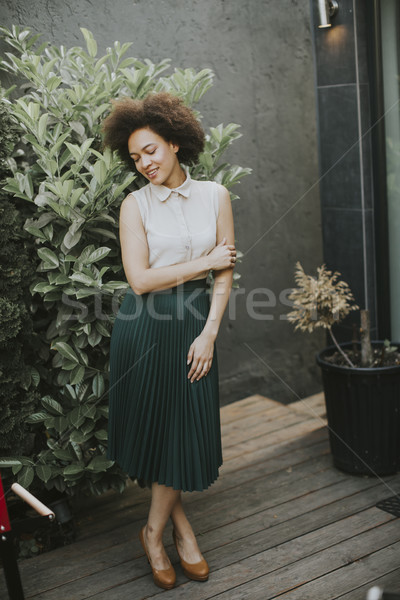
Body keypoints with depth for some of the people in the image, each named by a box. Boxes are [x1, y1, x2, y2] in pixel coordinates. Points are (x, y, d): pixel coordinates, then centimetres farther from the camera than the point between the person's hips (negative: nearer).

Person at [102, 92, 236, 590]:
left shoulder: (215, 195, 3)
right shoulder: (135, 204, -3)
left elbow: (225, 275, 3)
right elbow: (140, 280, -10)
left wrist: (209, 334, -5)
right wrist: (203, 262, -8)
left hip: (195, 323, 2)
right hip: (145, 326, -2)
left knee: (187, 430, 5)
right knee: (152, 427, 6)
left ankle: (154, 532, 25)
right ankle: (180, 524, 29)